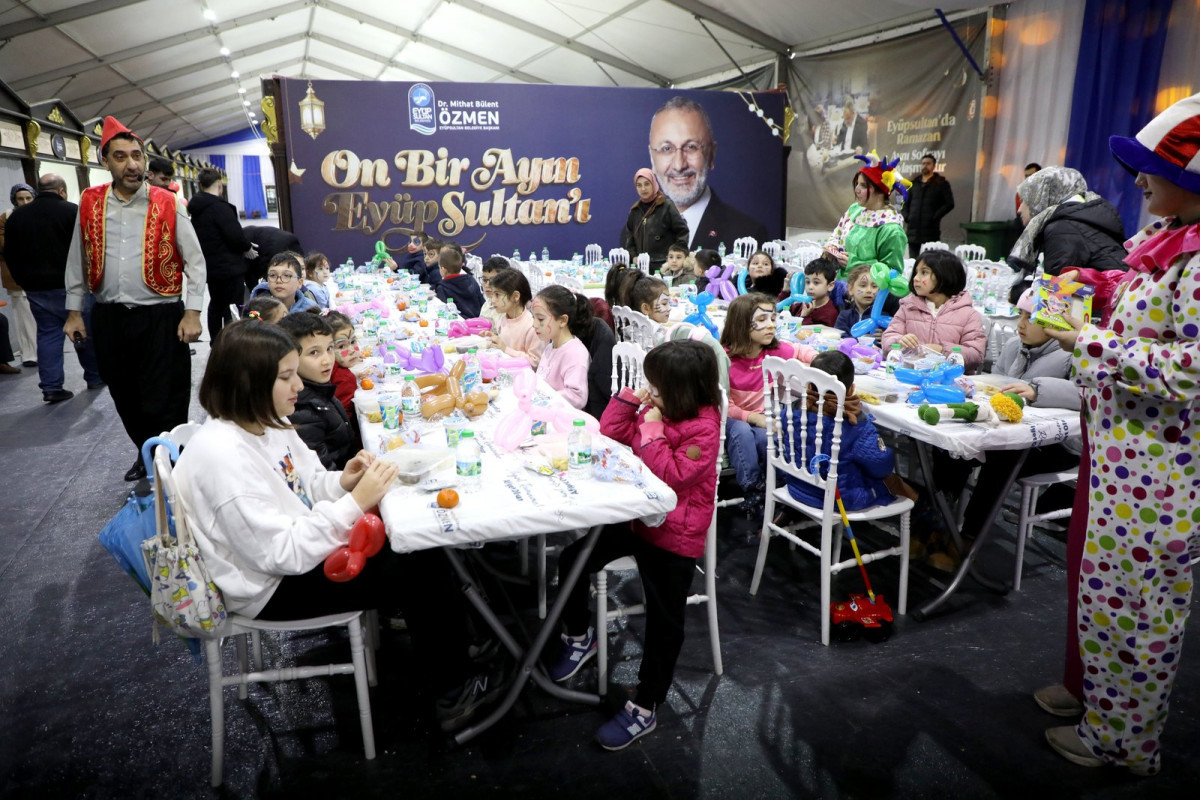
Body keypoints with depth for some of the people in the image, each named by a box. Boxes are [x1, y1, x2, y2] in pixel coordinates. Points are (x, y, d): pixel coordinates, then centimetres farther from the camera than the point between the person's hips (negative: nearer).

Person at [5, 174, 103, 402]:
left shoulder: (16, 216, 10)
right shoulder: (72, 211, -8)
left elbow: (9, 255, 12)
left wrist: (26, 281, 20)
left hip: (36, 288, 5)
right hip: (71, 286, -4)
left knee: (47, 334, 7)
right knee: (86, 332, 8)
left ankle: (51, 387, 3)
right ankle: (95, 377, 18)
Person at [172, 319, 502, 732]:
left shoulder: (266, 423, -1)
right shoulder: (223, 456, -29)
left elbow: (307, 486, 12)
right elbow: (282, 554, -30)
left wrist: (343, 482, -10)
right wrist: (356, 501, -30)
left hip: (299, 544, 9)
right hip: (275, 588, -9)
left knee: (421, 548, -1)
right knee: (417, 574, -11)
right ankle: (455, 693, 9)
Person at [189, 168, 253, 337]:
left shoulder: (197, 209, 9)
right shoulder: (220, 207, -18)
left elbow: (203, 237, 16)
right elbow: (236, 237, -24)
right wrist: (247, 247, -3)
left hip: (210, 266, 9)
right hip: (229, 267, -9)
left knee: (216, 304, 20)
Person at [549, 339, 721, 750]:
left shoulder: (703, 428, -20)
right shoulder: (659, 409, 3)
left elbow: (671, 477, -28)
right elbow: (611, 434, 7)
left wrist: (651, 432, -25)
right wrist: (628, 400, -5)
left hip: (674, 536, -8)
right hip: (637, 517, 8)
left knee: (664, 621, -3)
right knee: (573, 560, 2)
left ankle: (644, 708, 11)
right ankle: (580, 636, 27)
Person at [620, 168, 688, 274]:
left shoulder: (666, 205, -3)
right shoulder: (635, 210, 12)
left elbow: (682, 231, -3)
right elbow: (629, 235, 19)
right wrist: (633, 256, 5)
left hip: (663, 265, -4)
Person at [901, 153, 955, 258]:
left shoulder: (941, 183, 3)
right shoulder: (914, 183, 17)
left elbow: (949, 204, -4)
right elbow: (906, 202, 21)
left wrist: (934, 217, -13)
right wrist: (905, 216, 4)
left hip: (930, 229, -5)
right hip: (913, 229, 5)